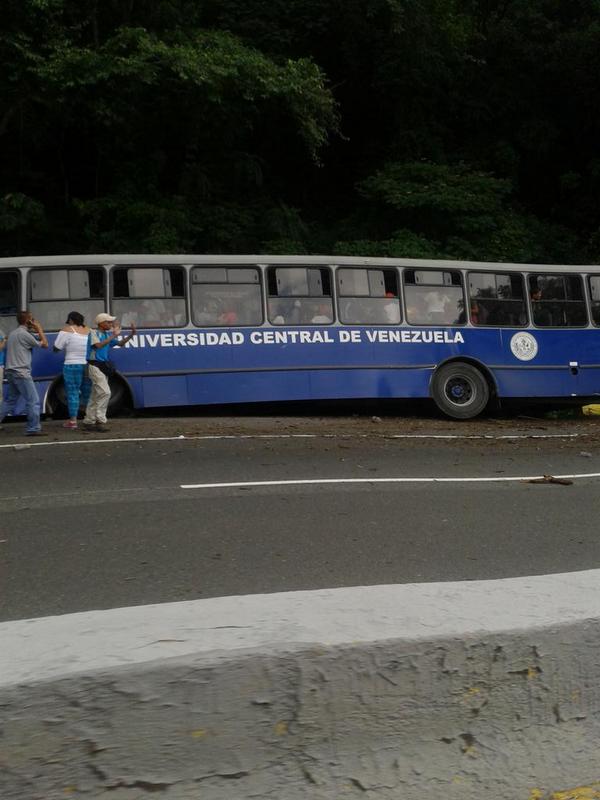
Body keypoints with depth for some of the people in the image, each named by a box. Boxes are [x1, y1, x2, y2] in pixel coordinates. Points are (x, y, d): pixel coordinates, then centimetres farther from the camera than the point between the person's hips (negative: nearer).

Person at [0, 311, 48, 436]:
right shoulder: (24, 334, -11)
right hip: (21, 373, -9)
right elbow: (44, 344, -7)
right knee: (33, 401, -5)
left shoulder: (12, 333, 16)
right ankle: (33, 429, -4)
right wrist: (39, 329, 5)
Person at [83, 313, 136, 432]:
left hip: (103, 366, 9)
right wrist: (113, 336, -23)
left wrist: (132, 334, 2)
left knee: (96, 395, 11)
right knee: (105, 392, -17)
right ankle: (100, 420, -15)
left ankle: (88, 422, 17)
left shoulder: (108, 334, 13)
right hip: (95, 366, -9)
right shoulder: (94, 333, -8)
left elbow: (120, 343, 15)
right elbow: (98, 345, -25)